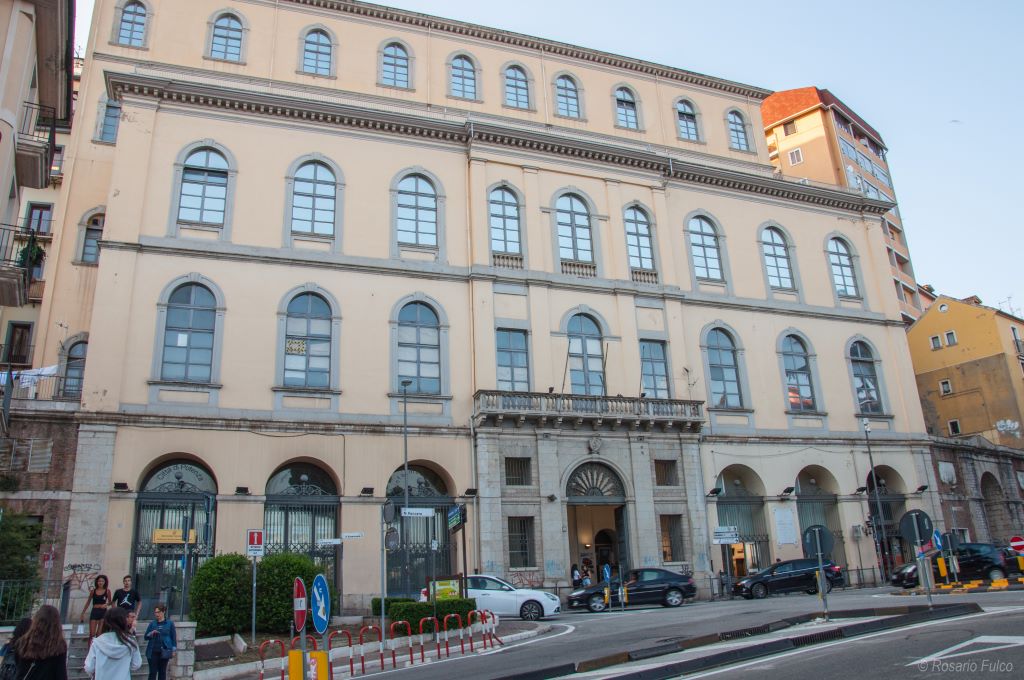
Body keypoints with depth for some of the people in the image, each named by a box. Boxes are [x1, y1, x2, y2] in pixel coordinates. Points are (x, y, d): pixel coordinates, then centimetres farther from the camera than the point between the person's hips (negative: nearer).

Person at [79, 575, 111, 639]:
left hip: (103, 612, -1)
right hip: (94, 612, 1)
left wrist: (106, 604, -13)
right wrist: (82, 613, 11)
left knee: (99, 633, 0)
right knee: (92, 633, -3)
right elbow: (88, 602, 12)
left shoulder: (107, 591, 1)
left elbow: (109, 602, 10)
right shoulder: (93, 591, 4)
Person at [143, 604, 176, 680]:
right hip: (153, 651, 1)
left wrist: (173, 650, -3)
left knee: (162, 671, 7)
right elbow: (146, 637, 8)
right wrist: (151, 633, -13)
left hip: (164, 651, -1)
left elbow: (174, 637, 2)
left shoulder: (170, 623, 0)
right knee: (152, 672, -2)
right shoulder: (152, 623, 6)